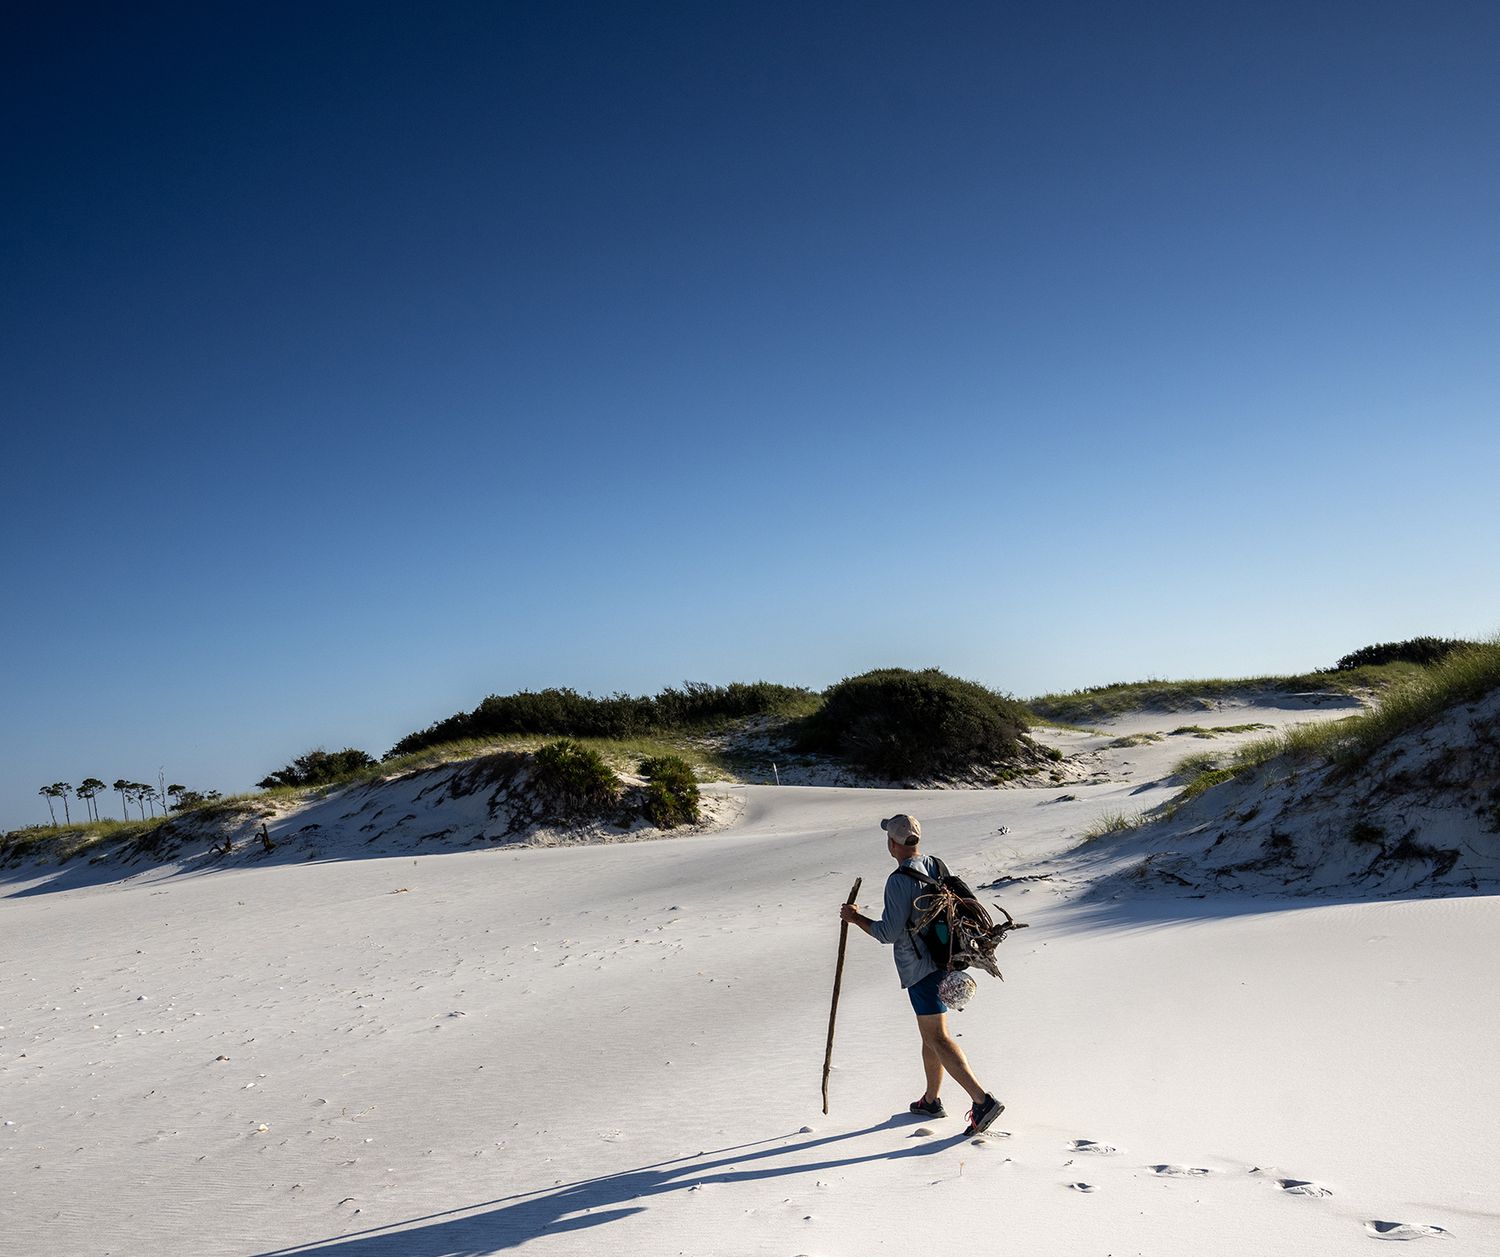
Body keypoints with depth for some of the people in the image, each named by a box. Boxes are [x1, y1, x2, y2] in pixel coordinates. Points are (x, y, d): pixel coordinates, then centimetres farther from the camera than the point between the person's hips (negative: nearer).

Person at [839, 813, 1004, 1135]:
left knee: (938, 1038, -8)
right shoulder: (935, 867, 7)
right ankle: (931, 1100, 33)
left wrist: (856, 917, -8)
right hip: (943, 960, 9)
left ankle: (983, 1100, -17)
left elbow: (890, 933, -21)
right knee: (930, 1032, 21)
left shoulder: (899, 881, -20)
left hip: (921, 968, -9)